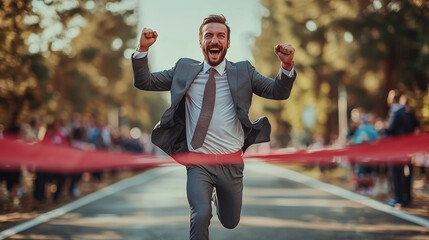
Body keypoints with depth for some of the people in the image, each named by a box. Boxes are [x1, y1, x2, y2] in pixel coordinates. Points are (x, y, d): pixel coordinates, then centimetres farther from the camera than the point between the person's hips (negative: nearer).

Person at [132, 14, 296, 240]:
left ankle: (217, 194, 51)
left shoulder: (244, 72, 3)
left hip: (232, 163, 2)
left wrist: (286, 65, -23)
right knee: (201, 216, -27)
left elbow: (278, 92, -4)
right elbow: (144, 82, 2)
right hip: (198, 163, -2)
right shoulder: (185, 70, 3)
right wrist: (143, 49, -15)